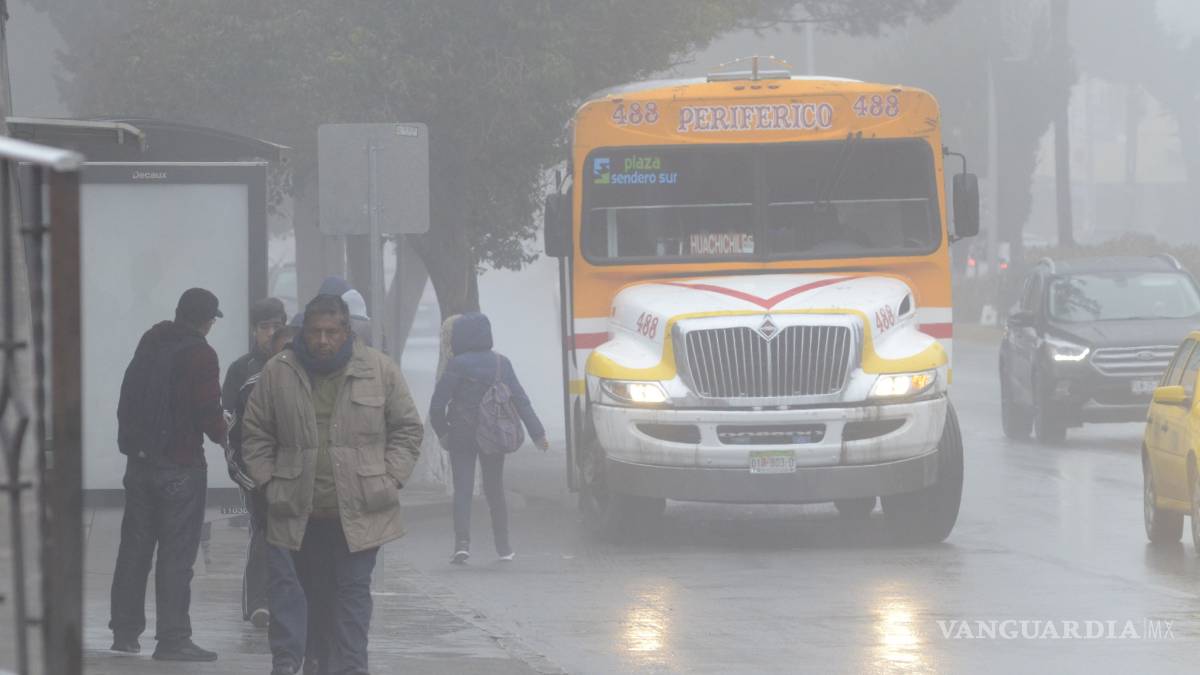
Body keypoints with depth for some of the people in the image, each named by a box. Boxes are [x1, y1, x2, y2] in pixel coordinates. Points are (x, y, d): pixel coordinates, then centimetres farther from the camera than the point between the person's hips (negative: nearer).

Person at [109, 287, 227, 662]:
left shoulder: (149, 344, 9)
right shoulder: (200, 354, -13)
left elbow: (127, 400, 12)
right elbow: (208, 412, -18)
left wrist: (131, 440, 15)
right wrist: (223, 434, 0)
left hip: (139, 460, 7)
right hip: (181, 465, -7)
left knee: (134, 547, 14)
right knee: (177, 553, -4)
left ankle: (125, 631, 20)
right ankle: (172, 638, -6)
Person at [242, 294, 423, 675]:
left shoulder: (380, 370, 2)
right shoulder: (277, 373, 3)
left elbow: (407, 429, 8)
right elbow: (255, 434, 11)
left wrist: (389, 480, 0)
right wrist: (268, 482, 2)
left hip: (358, 512, -1)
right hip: (296, 514, 1)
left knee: (352, 593, 2)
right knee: (287, 587, -2)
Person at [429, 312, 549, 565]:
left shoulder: (457, 365, -10)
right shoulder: (501, 364, 0)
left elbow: (437, 404, -12)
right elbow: (520, 399, -1)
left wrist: (442, 432, 3)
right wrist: (537, 432, 0)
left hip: (462, 435, -3)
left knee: (462, 489, -2)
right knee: (495, 489, 14)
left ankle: (462, 542, -19)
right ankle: (503, 547, 18)